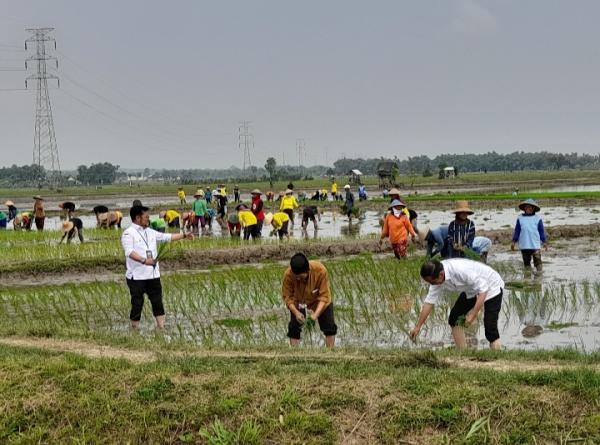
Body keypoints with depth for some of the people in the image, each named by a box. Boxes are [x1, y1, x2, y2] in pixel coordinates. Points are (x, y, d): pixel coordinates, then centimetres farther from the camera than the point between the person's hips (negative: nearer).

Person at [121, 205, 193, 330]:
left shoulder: (150, 232, 13)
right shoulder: (128, 233, -10)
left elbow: (167, 237, 22)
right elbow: (129, 252, -24)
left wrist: (184, 235, 19)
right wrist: (144, 260, -37)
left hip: (153, 275, 7)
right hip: (136, 276, -7)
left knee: (157, 301, 8)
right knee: (137, 304, 0)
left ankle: (161, 327, 14)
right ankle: (135, 329, 12)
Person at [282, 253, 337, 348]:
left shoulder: (320, 270, -37)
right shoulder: (288, 275, -34)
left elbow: (324, 296, -29)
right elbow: (287, 296, -22)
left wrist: (316, 314, -41)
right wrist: (296, 312, -36)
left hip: (320, 302, 0)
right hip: (298, 302, 1)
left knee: (330, 328, 2)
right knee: (294, 329, -4)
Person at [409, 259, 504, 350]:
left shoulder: (461, 270, -39)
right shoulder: (436, 277, -16)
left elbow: (483, 290, -32)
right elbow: (429, 302, -6)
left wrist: (473, 315, -34)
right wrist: (417, 327, -2)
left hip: (491, 286, -8)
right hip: (471, 290, 8)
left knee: (490, 328, -17)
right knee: (454, 319, 3)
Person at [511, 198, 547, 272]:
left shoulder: (537, 219, 4)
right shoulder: (520, 218, 7)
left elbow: (542, 231, 8)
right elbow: (517, 231, 11)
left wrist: (544, 242, 6)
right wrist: (513, 241, 8)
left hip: (535, 245, -2)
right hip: (524, 246, 2)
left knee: (537, 260, -9)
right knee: (526, 262, 10)